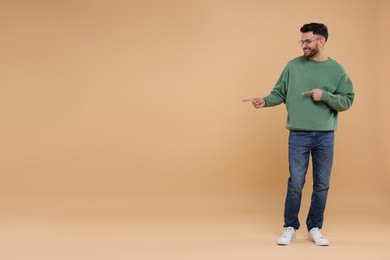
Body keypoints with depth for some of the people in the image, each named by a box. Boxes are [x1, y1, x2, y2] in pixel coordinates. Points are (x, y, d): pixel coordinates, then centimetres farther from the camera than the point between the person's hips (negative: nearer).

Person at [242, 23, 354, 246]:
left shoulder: (336, 69, 1)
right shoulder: (293, 66, 3)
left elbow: (347, 100, 0)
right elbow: (280, 93, 6)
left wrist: (325, 96, -15)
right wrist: (265, 101, -13)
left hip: (325, 136, 1)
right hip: (299, 135, -1)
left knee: (322, 185, 8)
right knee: (295, 183, 0)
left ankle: (315, 229, 21)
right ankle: (290, 228, 15)